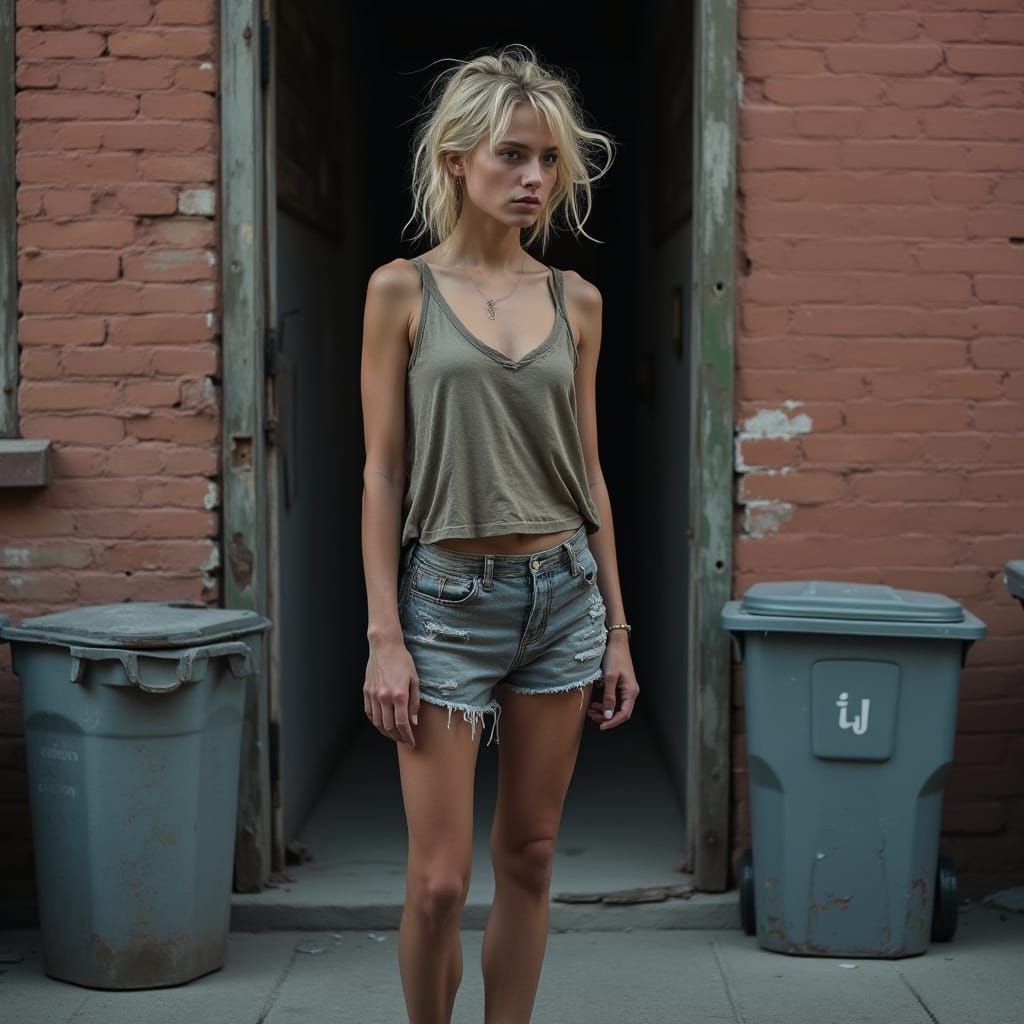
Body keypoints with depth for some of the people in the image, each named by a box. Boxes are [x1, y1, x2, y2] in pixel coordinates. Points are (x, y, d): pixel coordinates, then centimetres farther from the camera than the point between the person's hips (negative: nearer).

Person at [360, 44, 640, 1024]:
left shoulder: (575, 300, 7)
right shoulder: (402, 291, -3)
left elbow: (588, 470, 11)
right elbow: (382, 473, -5)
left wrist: (616, 627, 9)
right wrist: (384, 637, -10)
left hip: (562, 592, 4)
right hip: (448, 599, -4)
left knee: (529, 857, 10)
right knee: (438, 880, -3)